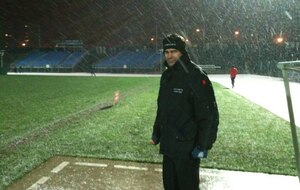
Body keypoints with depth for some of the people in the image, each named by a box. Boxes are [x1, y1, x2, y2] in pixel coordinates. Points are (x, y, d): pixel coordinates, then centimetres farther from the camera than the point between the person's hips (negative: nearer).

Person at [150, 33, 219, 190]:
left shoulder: (195, 76, -16)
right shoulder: (166, 75, 9)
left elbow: (208, 114, -18)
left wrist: (203, 145, -18)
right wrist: (156, 133, 17)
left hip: (187, 147, -7)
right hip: (168, 145, 7)